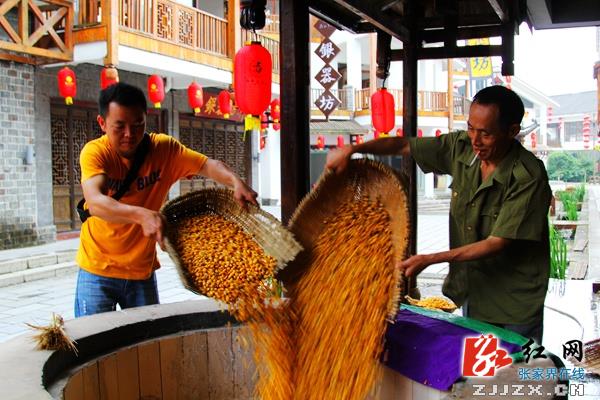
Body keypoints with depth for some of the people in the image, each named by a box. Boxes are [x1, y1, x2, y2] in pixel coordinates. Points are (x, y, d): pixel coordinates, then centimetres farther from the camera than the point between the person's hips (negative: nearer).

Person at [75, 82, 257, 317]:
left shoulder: (163, 148, -8)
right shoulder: (95, 152, -17)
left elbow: (206, 164, -16)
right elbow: (95, 202, -33)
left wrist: (235, 181, -38)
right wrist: (141, 215, -51)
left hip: (142, 271, 3)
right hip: (97, 271, -3)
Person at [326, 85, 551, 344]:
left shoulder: (529, 177, -24)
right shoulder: (461, 148, -8)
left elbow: (497, 243, -24)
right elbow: (404, 145, 3)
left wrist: (430, 260, -25)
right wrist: (352, 149, -11)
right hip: (470, 293, 6)